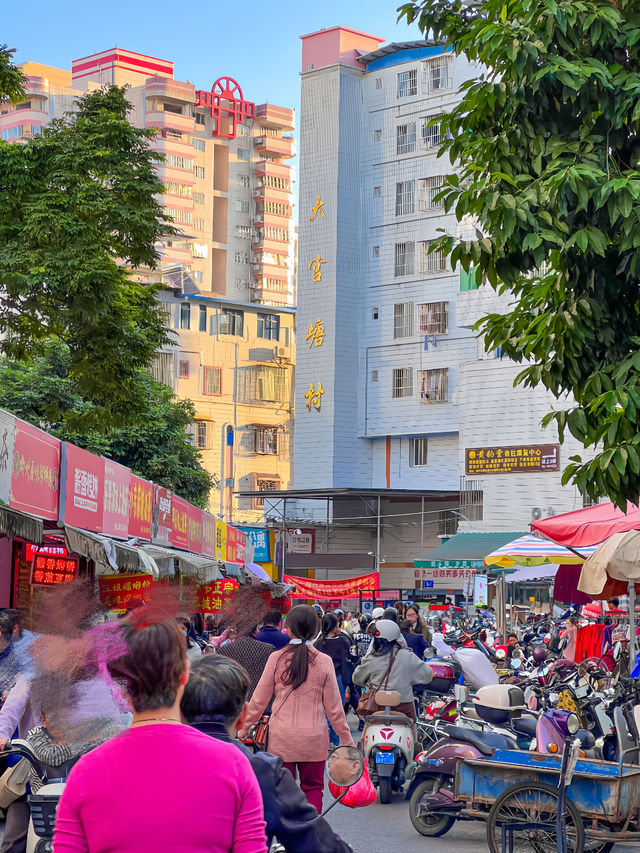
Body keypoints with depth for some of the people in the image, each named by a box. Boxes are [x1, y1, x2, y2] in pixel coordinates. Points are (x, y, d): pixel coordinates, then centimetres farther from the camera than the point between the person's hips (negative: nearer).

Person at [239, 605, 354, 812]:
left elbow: (259, 701, 1)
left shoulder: (276, 659, -5)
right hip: (314, 737, 0)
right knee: (313, 788, 11)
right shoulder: (324, 662, -4)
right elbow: (333, 707, 1)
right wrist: (346, 738, 12)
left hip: (281, 737, 0)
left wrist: (243, 729, 14)